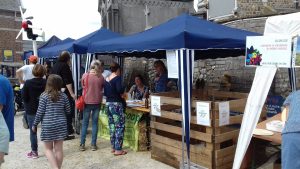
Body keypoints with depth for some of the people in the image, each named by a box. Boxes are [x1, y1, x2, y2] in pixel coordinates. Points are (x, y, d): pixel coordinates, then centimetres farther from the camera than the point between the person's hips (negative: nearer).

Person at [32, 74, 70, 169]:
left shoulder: (44, 96, -8)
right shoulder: (63, 96, 0)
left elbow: (40, 112, -6)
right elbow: (68, 111, 7)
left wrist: (34, 124, 7)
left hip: (47, 126, -2)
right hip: (61, 125, 3)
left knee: (48, 149, 11)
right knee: (59, 149, 10)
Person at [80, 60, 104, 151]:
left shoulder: (85, 75, -7)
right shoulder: (101, 77, -5)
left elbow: (83, 86, 9)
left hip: (87, 102, 0)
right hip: (97, 102, 1)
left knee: (85, 123, 9)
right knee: (95, 123, 8)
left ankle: (82, 144, 12)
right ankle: (93, 144, 10)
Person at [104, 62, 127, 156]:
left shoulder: (106, 79, 11)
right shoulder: (117, 78, -10)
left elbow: (105, 93, 12)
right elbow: (119, 90, -24)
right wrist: (123, 91, -4)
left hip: (108, 103, 8)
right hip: (117, 104, -7)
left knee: (112, 126, 13)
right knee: (119, 126, -2)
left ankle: (113, 147, 21)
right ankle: (118, 150, 0)